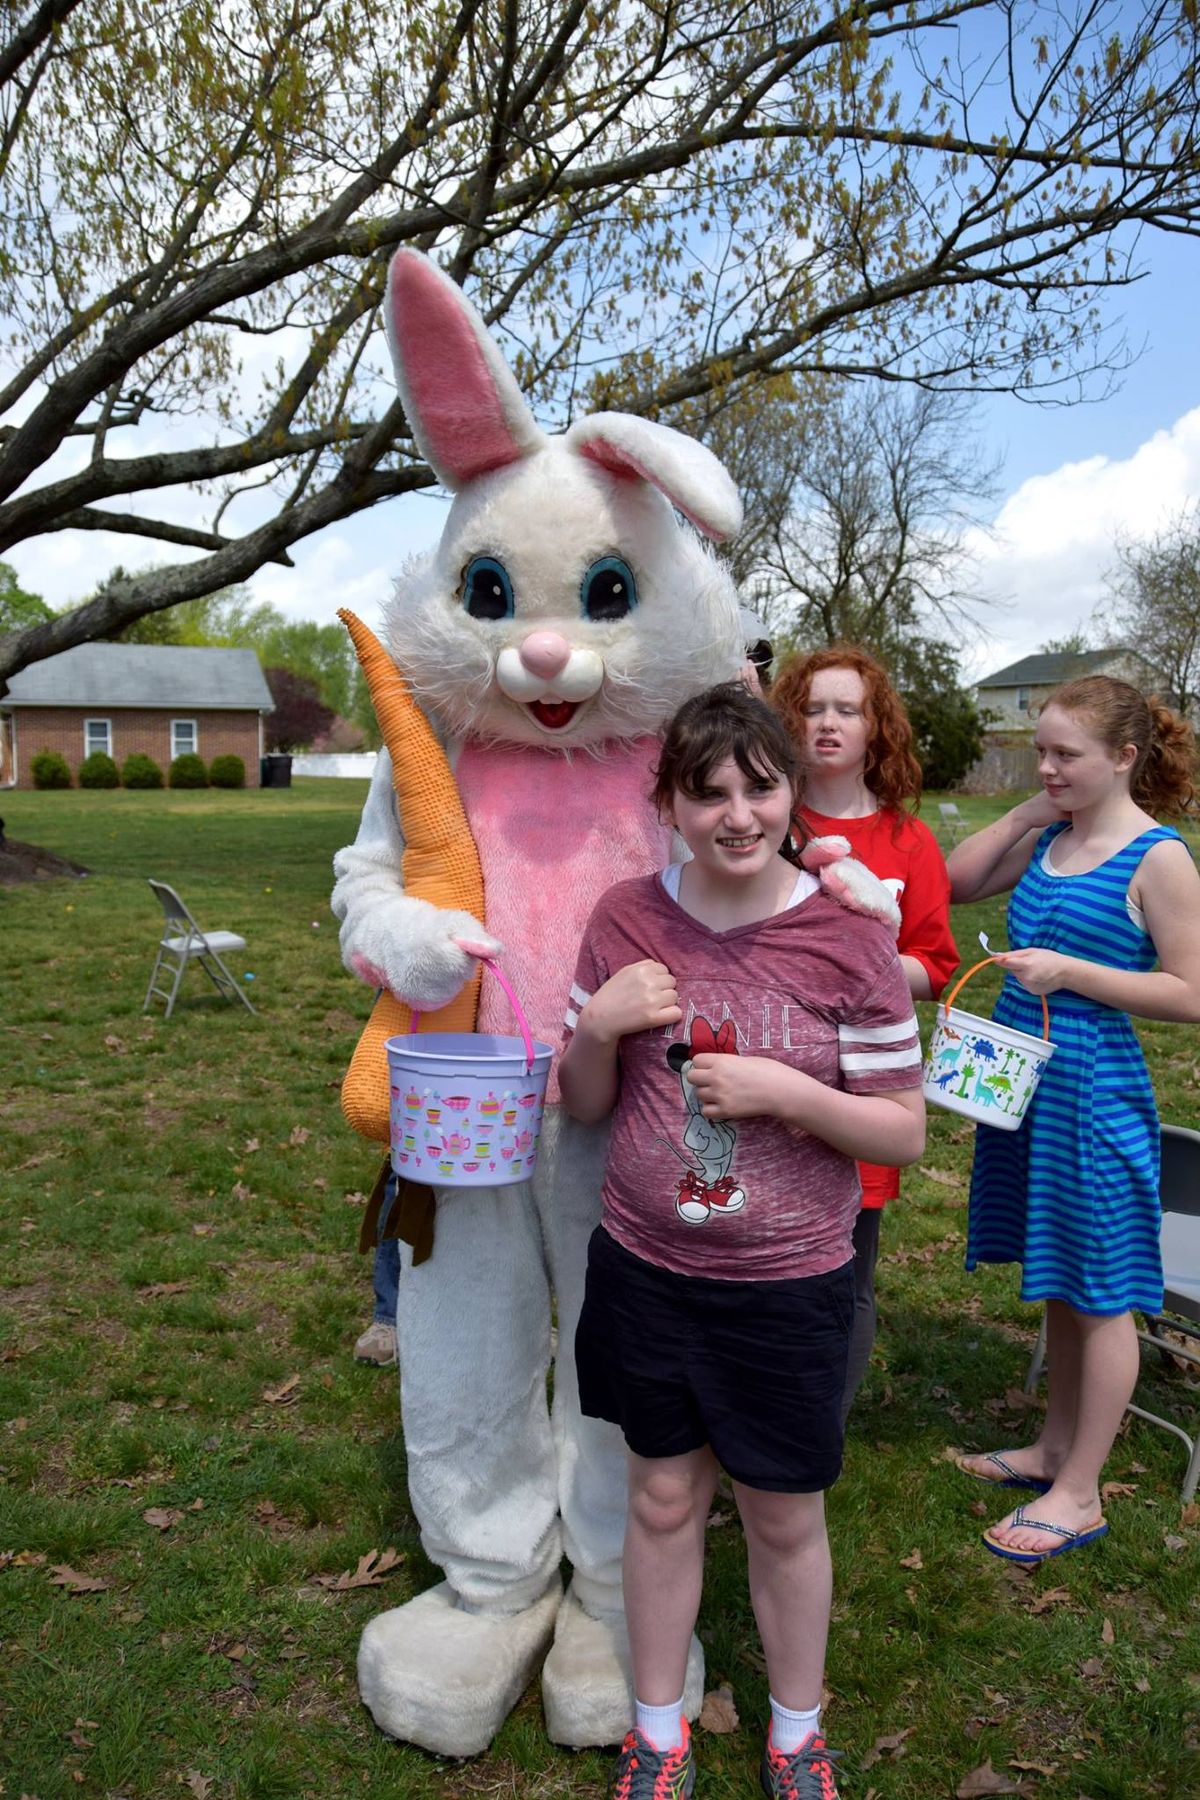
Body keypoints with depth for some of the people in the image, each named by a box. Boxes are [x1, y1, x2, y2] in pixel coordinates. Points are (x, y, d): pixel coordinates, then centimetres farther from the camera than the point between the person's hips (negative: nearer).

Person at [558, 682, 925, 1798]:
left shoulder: (847, 937, -14)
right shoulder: (626, 919, -6)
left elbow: (906, 1131, -8)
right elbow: (585, 1105, 3)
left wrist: (784, 1091, -24)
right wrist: (597, 1027, -18)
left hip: (788, 1286, -2)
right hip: (643, 1269, 2)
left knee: (785, 1517, 17)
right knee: (662, 1499, 19)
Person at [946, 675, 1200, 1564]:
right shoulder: (1048, 840, 6)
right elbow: (955, 882, 11)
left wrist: (1069, 972, -21)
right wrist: (1028, 813, 1)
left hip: (1093, 1090, -7)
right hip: (1025, 1080, 7)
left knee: (1100, 1294, 7)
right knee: (1058, 1279, 20)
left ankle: (1079, 1493, 20)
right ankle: (1055, 1448, 36)